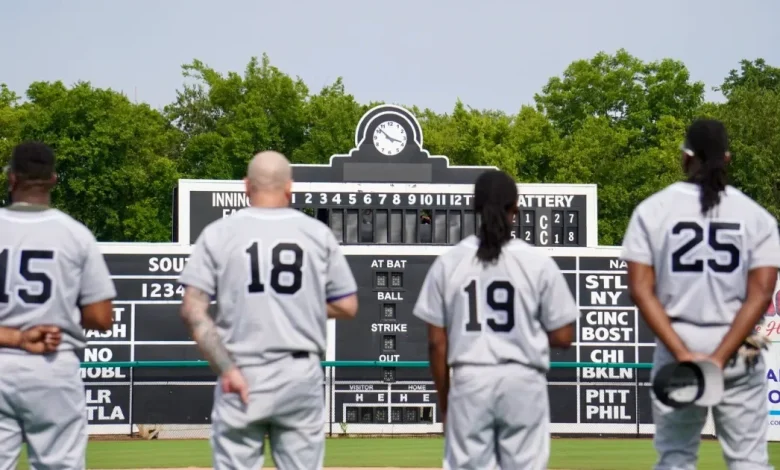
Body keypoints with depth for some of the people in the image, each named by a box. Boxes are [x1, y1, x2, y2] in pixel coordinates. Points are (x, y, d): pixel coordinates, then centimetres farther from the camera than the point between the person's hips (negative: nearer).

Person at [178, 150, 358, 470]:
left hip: (241, 377, -1)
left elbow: (193, 310, -8)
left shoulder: (219, 233, 0)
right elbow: (347, 306, 4)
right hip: (301, 377, 1)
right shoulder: (318, 233, 3)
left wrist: (227, 369, -11)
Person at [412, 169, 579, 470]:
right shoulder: (538, 263, -2)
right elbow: (563, 337, -1)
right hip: (523, 383, -1)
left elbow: (437, 342, 3)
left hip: (469, 381, 1)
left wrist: (444, 400, 13)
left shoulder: (448, 263, 2)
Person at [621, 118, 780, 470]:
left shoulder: (652, 210, 0)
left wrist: (681, 353, -12)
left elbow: (641, 290, -7)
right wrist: (720, 357, -12)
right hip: (739, 351, 0)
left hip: (676, 344, 0)